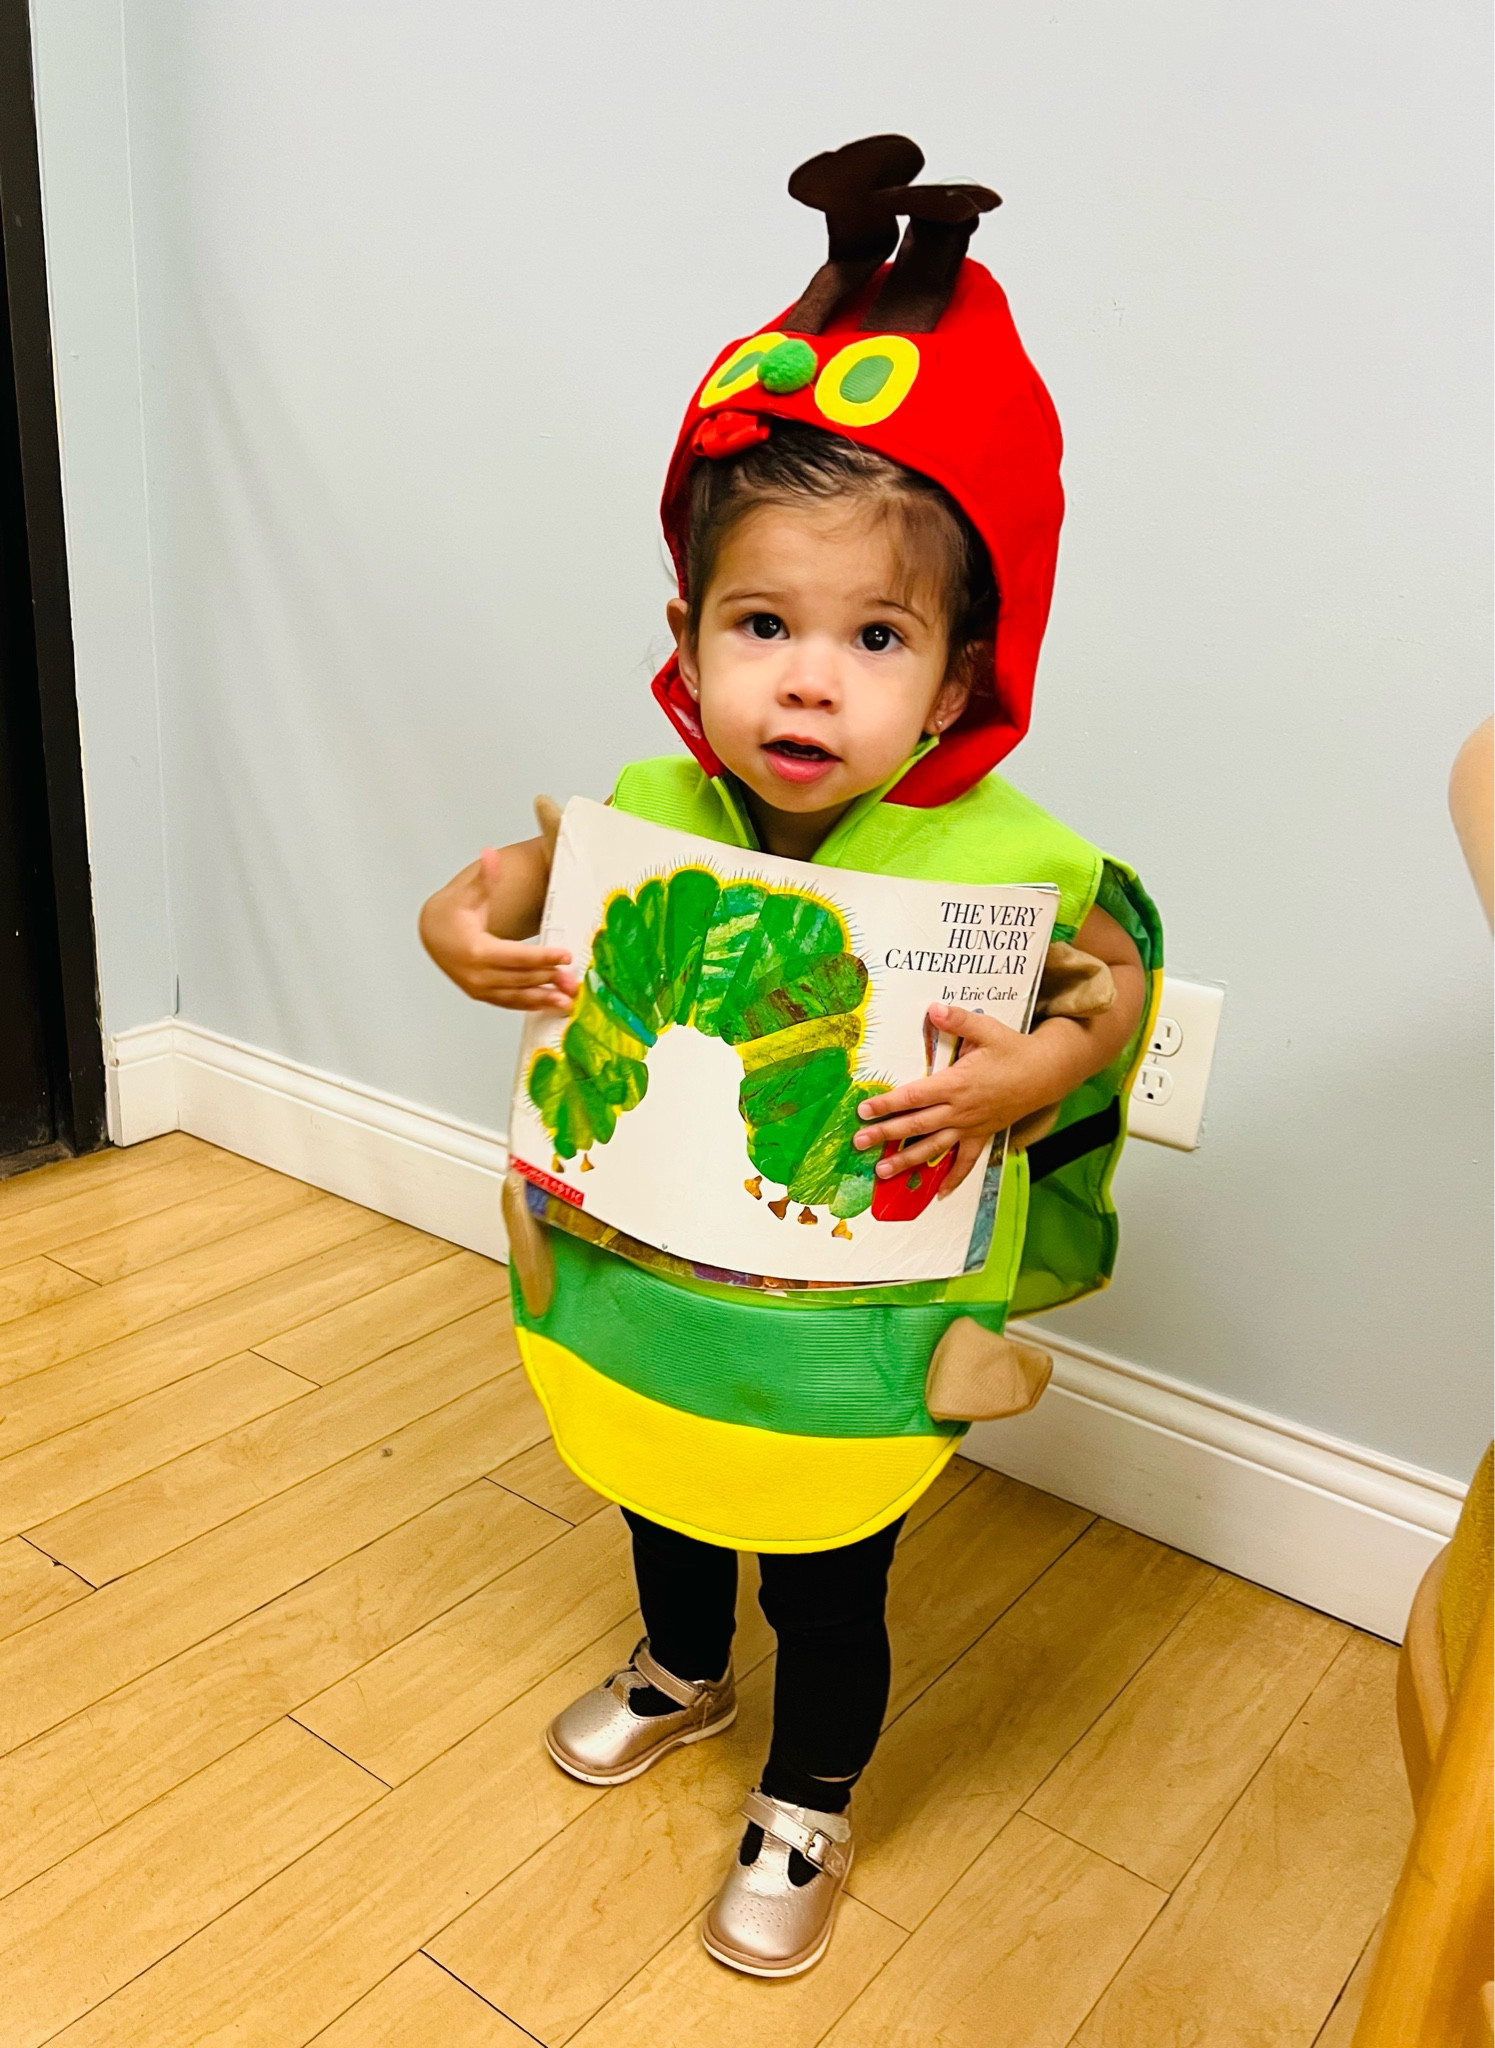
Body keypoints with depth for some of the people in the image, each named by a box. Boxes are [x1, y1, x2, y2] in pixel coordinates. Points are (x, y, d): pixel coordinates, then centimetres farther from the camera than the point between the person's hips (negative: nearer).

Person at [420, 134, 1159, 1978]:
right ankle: (680, 1678, 64)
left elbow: (1130, 966, -9)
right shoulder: (650, 813, -15)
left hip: (854, 1334, -4)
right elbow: (526, 870, 5)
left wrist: (1037, 1069, -27)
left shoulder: (995, 855, -23)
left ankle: (806, 1805, 49)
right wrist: (463, 923, -16)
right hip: (642, 1280, 4)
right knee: (665, 1510, 31)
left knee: (825, 1586, 18)